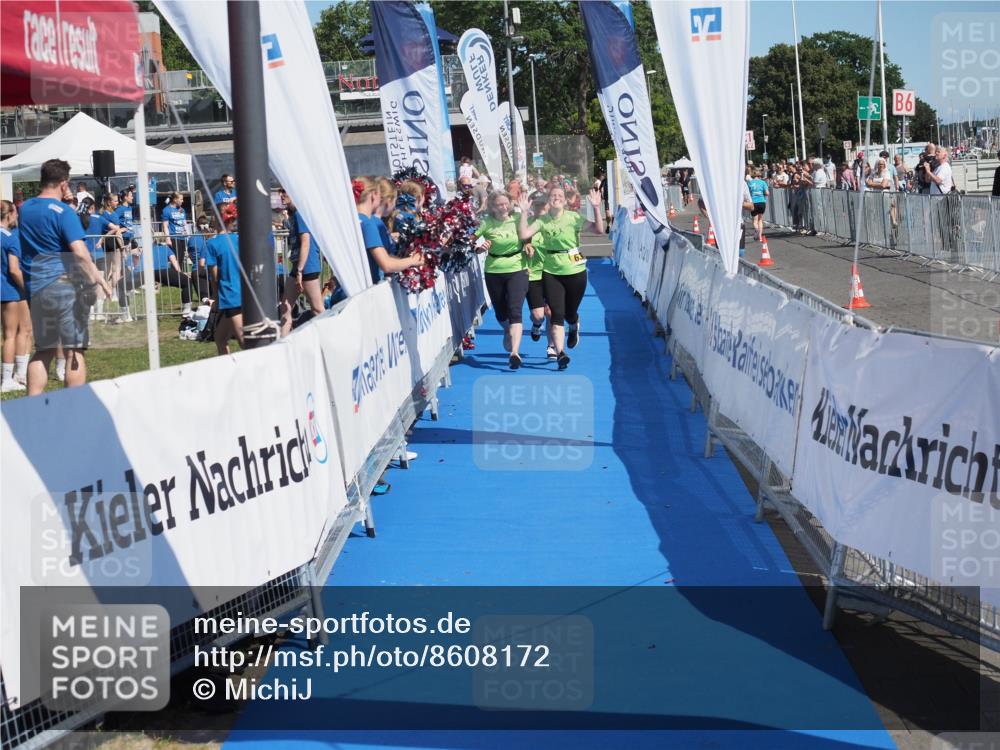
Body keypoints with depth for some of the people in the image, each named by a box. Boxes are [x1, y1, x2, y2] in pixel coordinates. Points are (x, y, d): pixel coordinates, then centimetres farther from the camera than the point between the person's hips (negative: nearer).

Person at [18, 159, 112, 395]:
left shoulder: (24, 209, 11)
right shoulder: (62, 212, -11)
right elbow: (79, 251, -20)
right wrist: (96, 276, -17)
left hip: (34, 287, 7)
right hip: (64, 284, -7)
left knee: (43, 350, 14)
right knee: (74, 350, -2)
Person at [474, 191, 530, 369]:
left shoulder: (517, 220, -4)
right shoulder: (486, 223, -9)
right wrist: (479, 247, -29)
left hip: (517, 270, -1)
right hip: (494, 272, 1)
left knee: (515, 311, -16)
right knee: (500, 313, 15)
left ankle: (515, 352, -25)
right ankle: (508, 331, 50)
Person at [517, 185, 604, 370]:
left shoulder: (574, 217, -7)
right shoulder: (542, 221, -1)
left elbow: (599, 230, -13)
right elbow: (523, 235, -12)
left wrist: (596, 208, -24)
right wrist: (524, 212, -16)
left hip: (575, 271, -1)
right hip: (551, 273, 1)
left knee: (570, 313, 11)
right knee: (557, 314, -9)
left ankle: (574, 327, 49)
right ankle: (560, 353, -9)